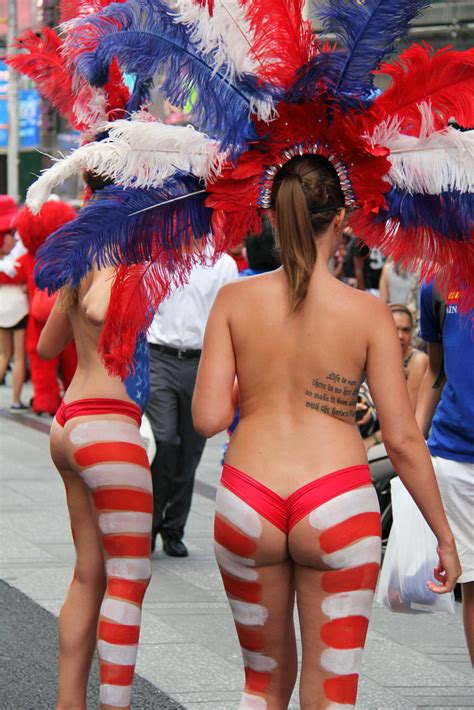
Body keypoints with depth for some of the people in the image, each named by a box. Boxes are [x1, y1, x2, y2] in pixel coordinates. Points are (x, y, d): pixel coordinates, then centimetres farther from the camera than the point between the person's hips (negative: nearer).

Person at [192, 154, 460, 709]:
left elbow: (208, 419, -5)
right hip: (335, 506, -2)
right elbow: (402, 439, -4)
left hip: (247, 504, 2)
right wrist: (444, 535, 5)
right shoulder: (367, 313, -5)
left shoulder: (234, 300, -1)